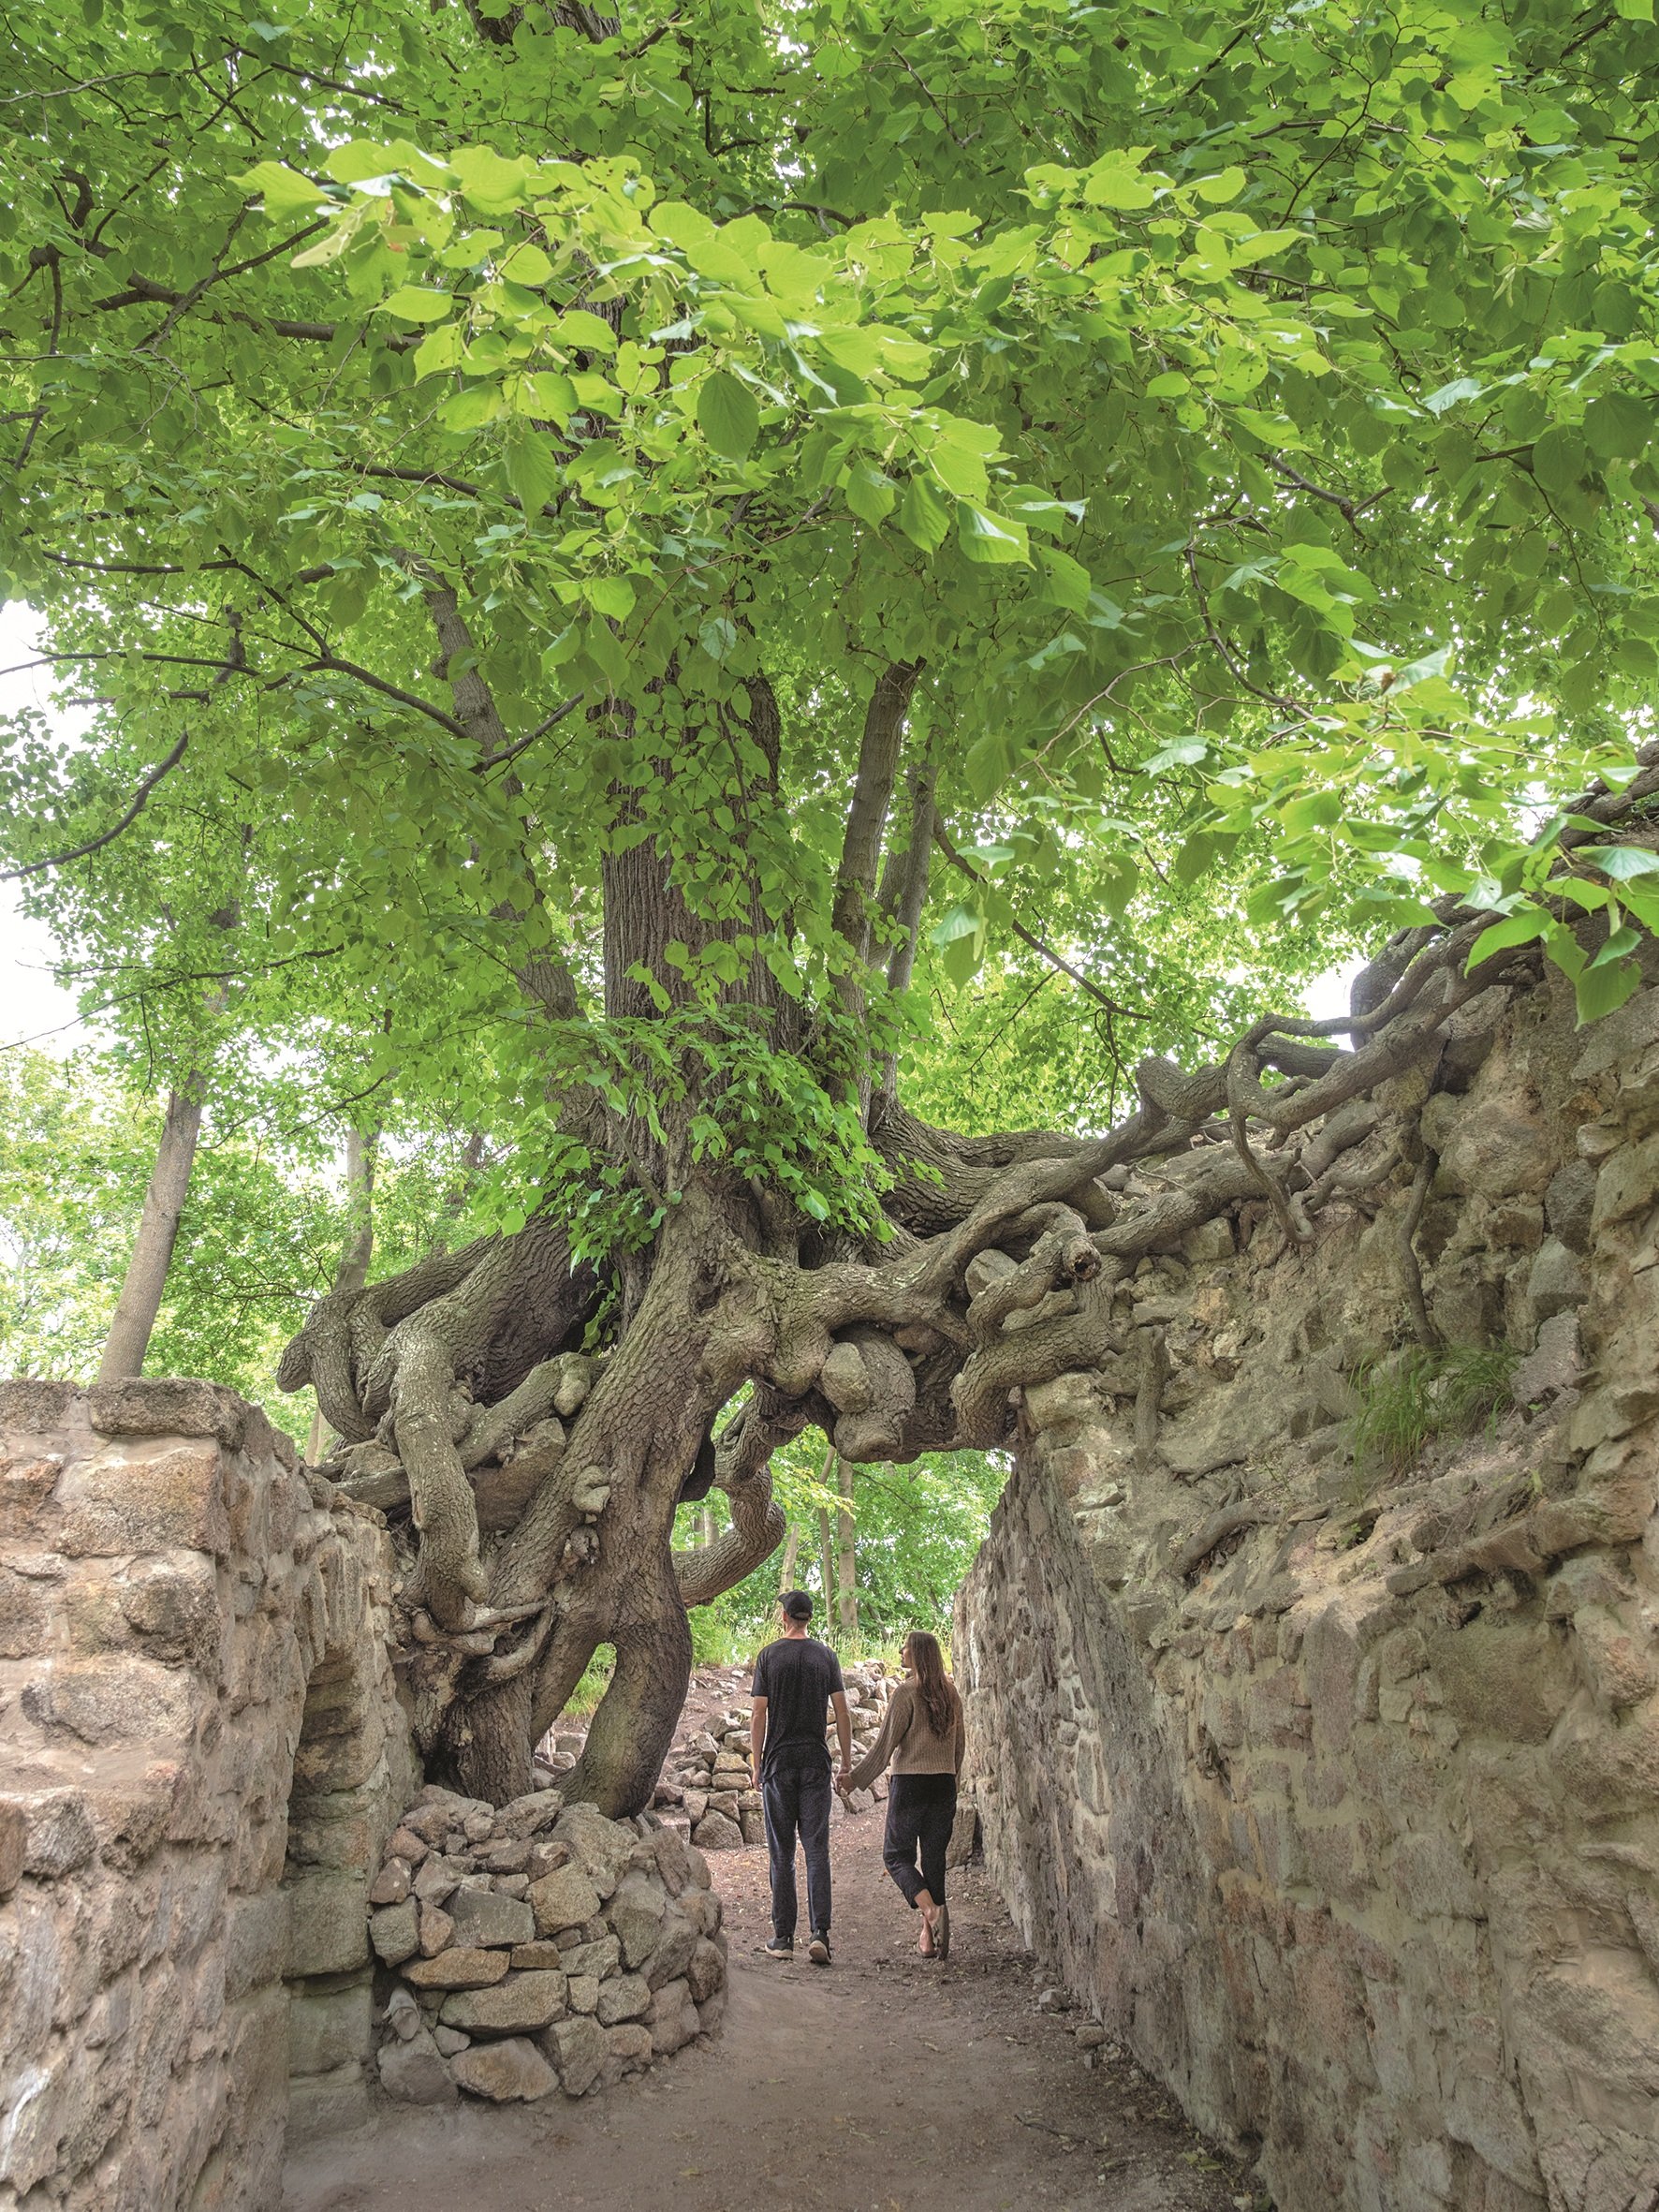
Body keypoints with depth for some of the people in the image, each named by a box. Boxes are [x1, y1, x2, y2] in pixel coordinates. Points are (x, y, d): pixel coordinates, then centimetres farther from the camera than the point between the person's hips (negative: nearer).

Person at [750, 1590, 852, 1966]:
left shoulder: (769, 1657, -2)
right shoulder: (826, 1656, 4)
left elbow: (758, 1715, -3)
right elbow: (841, 1713, 2)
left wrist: (756, 1764, 4)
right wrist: (847, 1762, 8)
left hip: (779, 1762, -1)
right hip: (816, 1762, 1)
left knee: (782, 1853, 6)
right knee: (817, 1850, 2)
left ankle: (783, 1936, 9)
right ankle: (819, 1932, -9)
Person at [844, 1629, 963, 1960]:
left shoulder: (907, 1692, -12)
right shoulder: (950, 1692, 7)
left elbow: (885, 1743, -12)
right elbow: (958, 1743, 13)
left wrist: (856, 1778, -4)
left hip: (910, 1781, -6)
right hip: (944, 1783, 6)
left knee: (897, 1854, 7)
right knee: (934, 1857, 12)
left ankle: (929, 1908, -16)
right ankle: (930, 1935, 13)